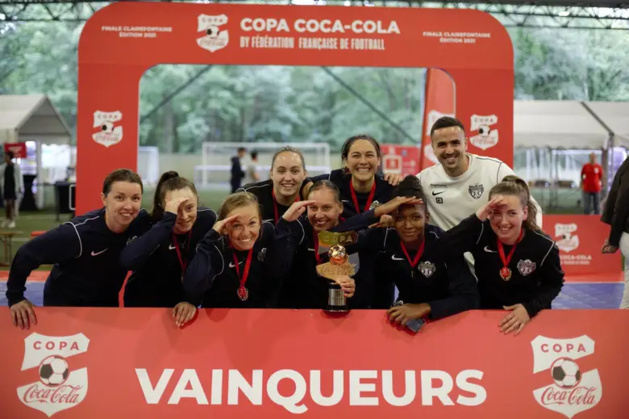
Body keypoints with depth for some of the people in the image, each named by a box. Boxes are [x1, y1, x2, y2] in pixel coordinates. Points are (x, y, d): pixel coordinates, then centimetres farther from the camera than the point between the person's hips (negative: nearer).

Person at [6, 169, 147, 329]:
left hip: (107, 304, 5)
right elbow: (27, 254, -24)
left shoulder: (142, 222, -21)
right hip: (65, 306, -4)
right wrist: (15, 297, -17)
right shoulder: (79, 232, -34)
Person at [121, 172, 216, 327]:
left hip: (185, 305, 2)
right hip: (145, 306, -2)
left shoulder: (207, 220, -13)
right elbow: (128, 262, -39)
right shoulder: (152, 225, -20)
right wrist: (168, 220, -38)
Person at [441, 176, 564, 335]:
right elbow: (443, 247, -31)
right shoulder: (481, 234, -16)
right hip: (487, 313, -1)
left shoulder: (543, 245, -14)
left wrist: (530, 308, -16)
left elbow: (554, 284, 0)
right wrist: (477, 218, -34)